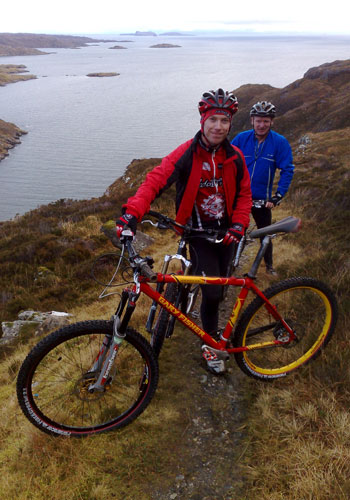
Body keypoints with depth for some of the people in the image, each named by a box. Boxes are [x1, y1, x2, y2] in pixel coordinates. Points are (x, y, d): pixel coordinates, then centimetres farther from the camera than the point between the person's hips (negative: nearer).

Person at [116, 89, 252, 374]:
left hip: (225, 232, 4)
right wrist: (132, 212, -39)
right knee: (213, 294, -11)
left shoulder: (235, 157, -2)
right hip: (197, 232, -4)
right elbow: (156, 181, -24)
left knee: (219, 287, 15)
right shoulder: (186, 154, -15)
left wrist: (239, 225, -10)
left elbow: (244, 193, 6)